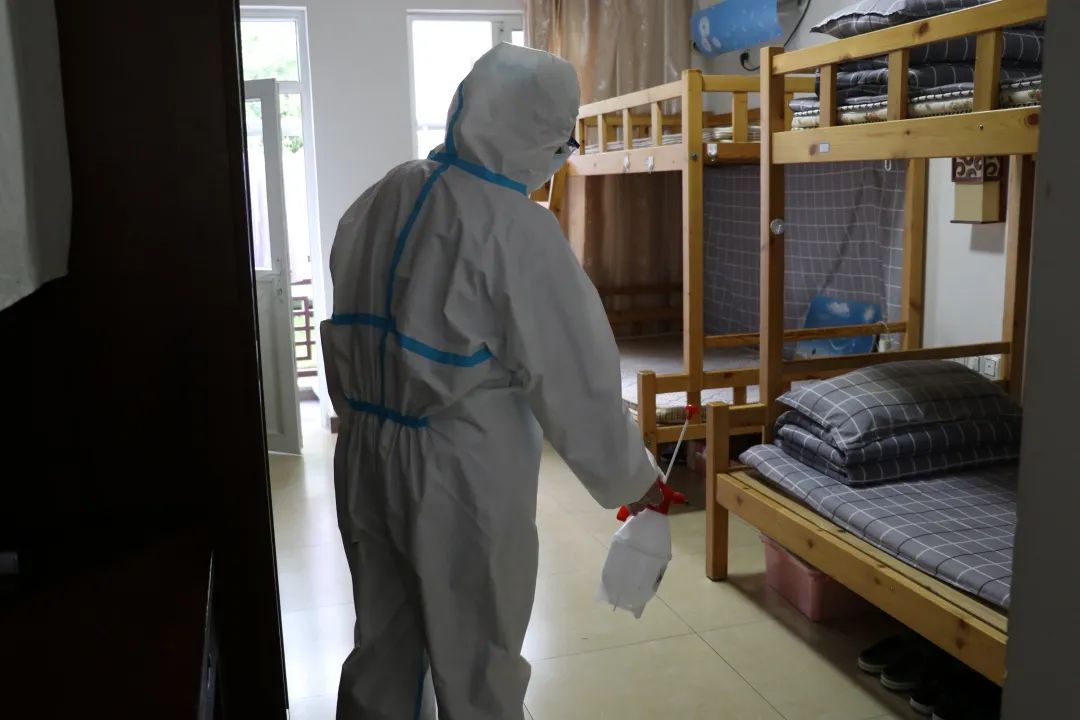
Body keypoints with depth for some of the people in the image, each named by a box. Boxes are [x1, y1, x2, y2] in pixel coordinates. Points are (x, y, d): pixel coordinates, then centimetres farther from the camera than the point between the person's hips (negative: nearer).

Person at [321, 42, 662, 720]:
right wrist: (633, 478, -2)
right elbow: (577, 375, -15)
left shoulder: (380, 200, 2)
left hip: (366, 457, 7)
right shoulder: (517, 230, -18)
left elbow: (348, 333, 8)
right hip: (462, 471, -6)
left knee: (381, 648, 22)